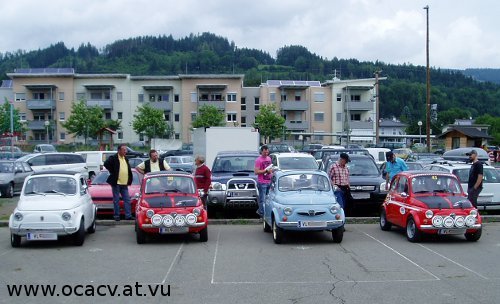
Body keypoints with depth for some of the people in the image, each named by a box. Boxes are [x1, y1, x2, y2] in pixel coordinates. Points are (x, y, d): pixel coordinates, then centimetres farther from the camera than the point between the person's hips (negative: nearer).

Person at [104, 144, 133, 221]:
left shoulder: (125, 158, 13)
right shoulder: (113, 158, -8)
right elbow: (106, 164, -17)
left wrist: (129, 180, 12)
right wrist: (112, 172, -12)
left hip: (124, 183, 6)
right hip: (116, 183, -6)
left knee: (127, 200, 4)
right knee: (116, 200, 3)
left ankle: (128, 215, 7)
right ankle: (116, 216, 9)